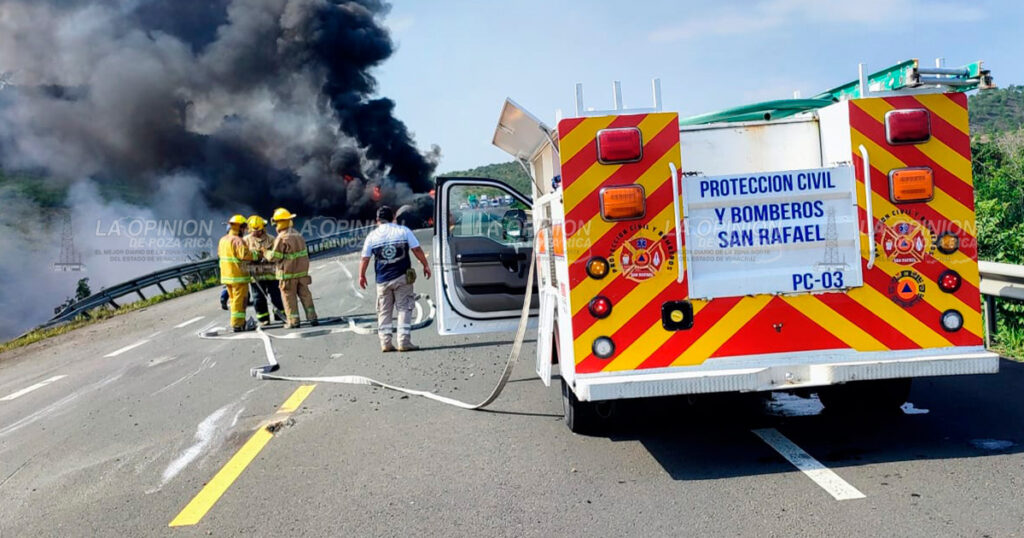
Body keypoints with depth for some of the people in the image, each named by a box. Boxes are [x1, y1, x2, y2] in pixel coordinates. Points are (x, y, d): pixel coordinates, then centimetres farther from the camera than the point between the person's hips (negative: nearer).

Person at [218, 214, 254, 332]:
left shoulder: (222, 240, 12)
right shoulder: (238, 240, -17)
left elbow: (220, 254, 20)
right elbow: (245, 254, -28)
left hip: (226, 275, 9)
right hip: (238, 276, -9)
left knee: (233, 299, 17)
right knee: (239, 300, -2)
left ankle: (238, 322, 25)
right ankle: (237, 324, 0)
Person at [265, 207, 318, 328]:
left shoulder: (282, 238, -16)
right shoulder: (297, 234, 8)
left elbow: (275, 256, -13)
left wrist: (265, 253, 6)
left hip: (288, 273, -6)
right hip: (302, 270, 6)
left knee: (289, 297, 4)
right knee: (305, 294, 11)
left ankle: (293, 321, 7)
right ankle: (312, 318, 11)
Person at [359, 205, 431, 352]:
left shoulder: (372, 236, 3)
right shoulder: (404, 231, 1)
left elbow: (365, 259, 5)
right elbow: (417, 250, -1)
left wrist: (362, 276, 17)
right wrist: (426, 265, 9)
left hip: (383, 280, 1)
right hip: (402, 277, -1)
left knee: (384, 311, 10)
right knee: (404, 309, 3)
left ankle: (385, 343, 9)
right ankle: (404, 342, -3)